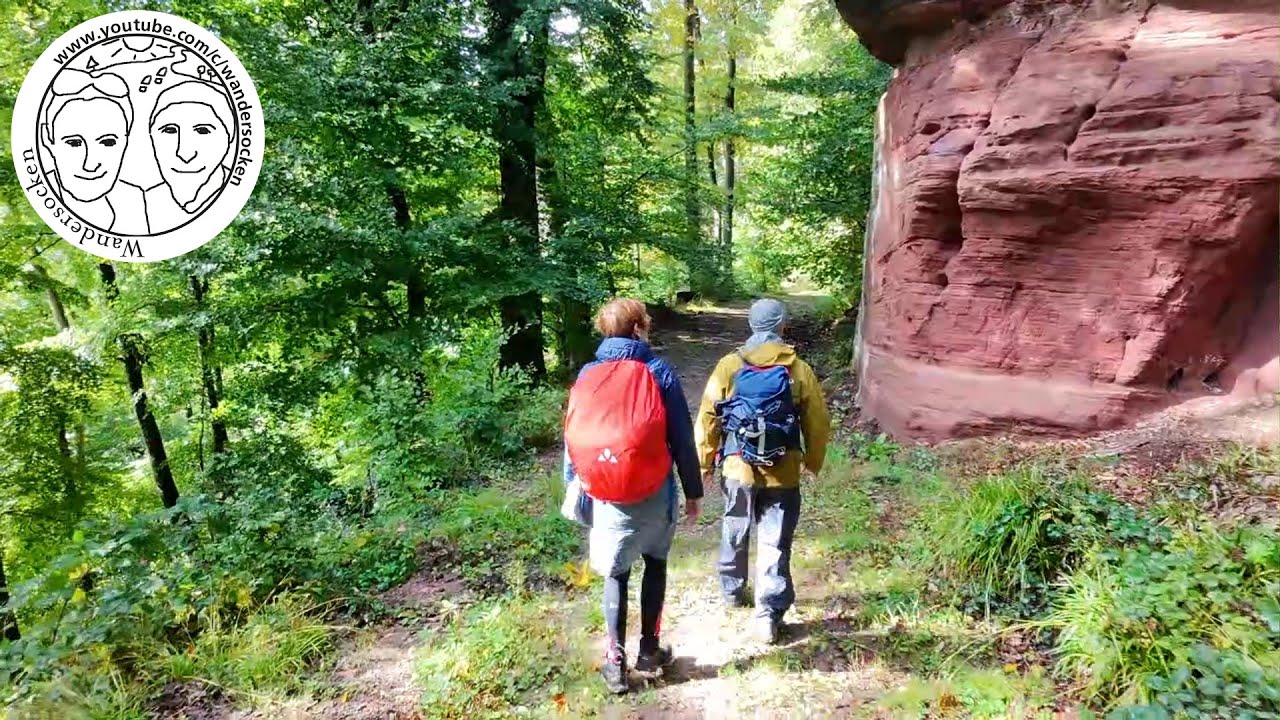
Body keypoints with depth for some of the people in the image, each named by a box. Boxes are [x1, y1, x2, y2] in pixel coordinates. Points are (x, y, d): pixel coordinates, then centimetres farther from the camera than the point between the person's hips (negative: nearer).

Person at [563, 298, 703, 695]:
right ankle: (649, 649, 29)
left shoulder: (587, 376, 1)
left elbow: (573, 436, 5)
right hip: (654, 493, -1)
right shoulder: (658, 372, -7)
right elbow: (682, 438, -5)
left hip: (606, 495, 2)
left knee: (616, 573, 14)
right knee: (655, 563, 20)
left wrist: (575, 486, 16)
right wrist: (693, 491, 4)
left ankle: (615, 661, 15)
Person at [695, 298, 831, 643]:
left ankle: (732, 590, 39)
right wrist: (814, 462, 16)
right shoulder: (799, 369, -5)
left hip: (739, 468, 1)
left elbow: (707, 418, -3)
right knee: (775, 543, 5)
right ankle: (769, 615, 4)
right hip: (783, 473, -1)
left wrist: (705, 461, 9)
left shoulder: (729, 366, -5)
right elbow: (818, 422, 0)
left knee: (735, 532, 21)